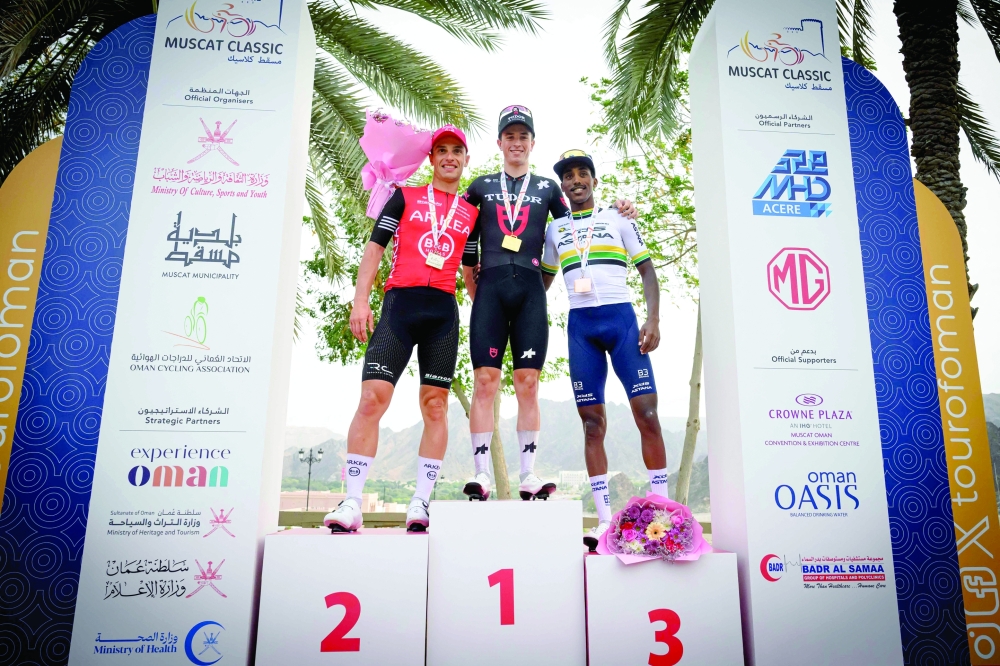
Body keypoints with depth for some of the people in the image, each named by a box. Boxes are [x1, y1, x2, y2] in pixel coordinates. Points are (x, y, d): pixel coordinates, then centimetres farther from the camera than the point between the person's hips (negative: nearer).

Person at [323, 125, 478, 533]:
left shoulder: (471, 213, 19)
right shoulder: (405, 197, 14)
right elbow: (375, 246, 8)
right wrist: (361, 299, -4)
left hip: (444, 311, 2)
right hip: (400, 302, -2)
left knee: (435, 406, 0)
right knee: (371, 398, -11)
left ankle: (420, 504, 5)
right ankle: (352, 503, -6)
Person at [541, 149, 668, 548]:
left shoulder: (618, 218, 11)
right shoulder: (555, 230, 17)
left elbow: (647, 270, 6)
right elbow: (543, 280, 22)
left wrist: (654, 318, -8)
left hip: (620, 317, -2)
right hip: (579, 324, 2)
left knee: (647, 411, -10)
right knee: (592, 421, 0)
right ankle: (605, 520, 4)